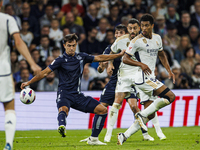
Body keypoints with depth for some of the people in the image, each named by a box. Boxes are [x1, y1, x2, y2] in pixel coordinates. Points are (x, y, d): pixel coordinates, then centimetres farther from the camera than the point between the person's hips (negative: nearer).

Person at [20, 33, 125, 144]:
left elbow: (99, 58, 21)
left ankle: (93, 139, 7)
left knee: (102, 110, 1)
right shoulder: (61, 60, -5)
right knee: (63, 109, -40)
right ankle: (62, 127, -72)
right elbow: (44, 73, -6)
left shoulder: (81, 57, 10)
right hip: (64, 94, -6)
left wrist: (119, 55, 24)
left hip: (77, 95, 6)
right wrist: (28, 83, -13)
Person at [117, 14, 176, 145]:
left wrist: (169, 71, 19)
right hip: (142, 77, -8)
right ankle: (142, 114, -14)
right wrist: (141, 64, -23)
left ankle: (124, 136, 3)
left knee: (150, 115, 4)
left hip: (150, 78, 8)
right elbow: (125, 59, -9)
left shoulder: (157, 38, 13)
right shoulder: (137, 41, -9)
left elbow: (161, 55, 28)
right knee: (171, 97, -17)